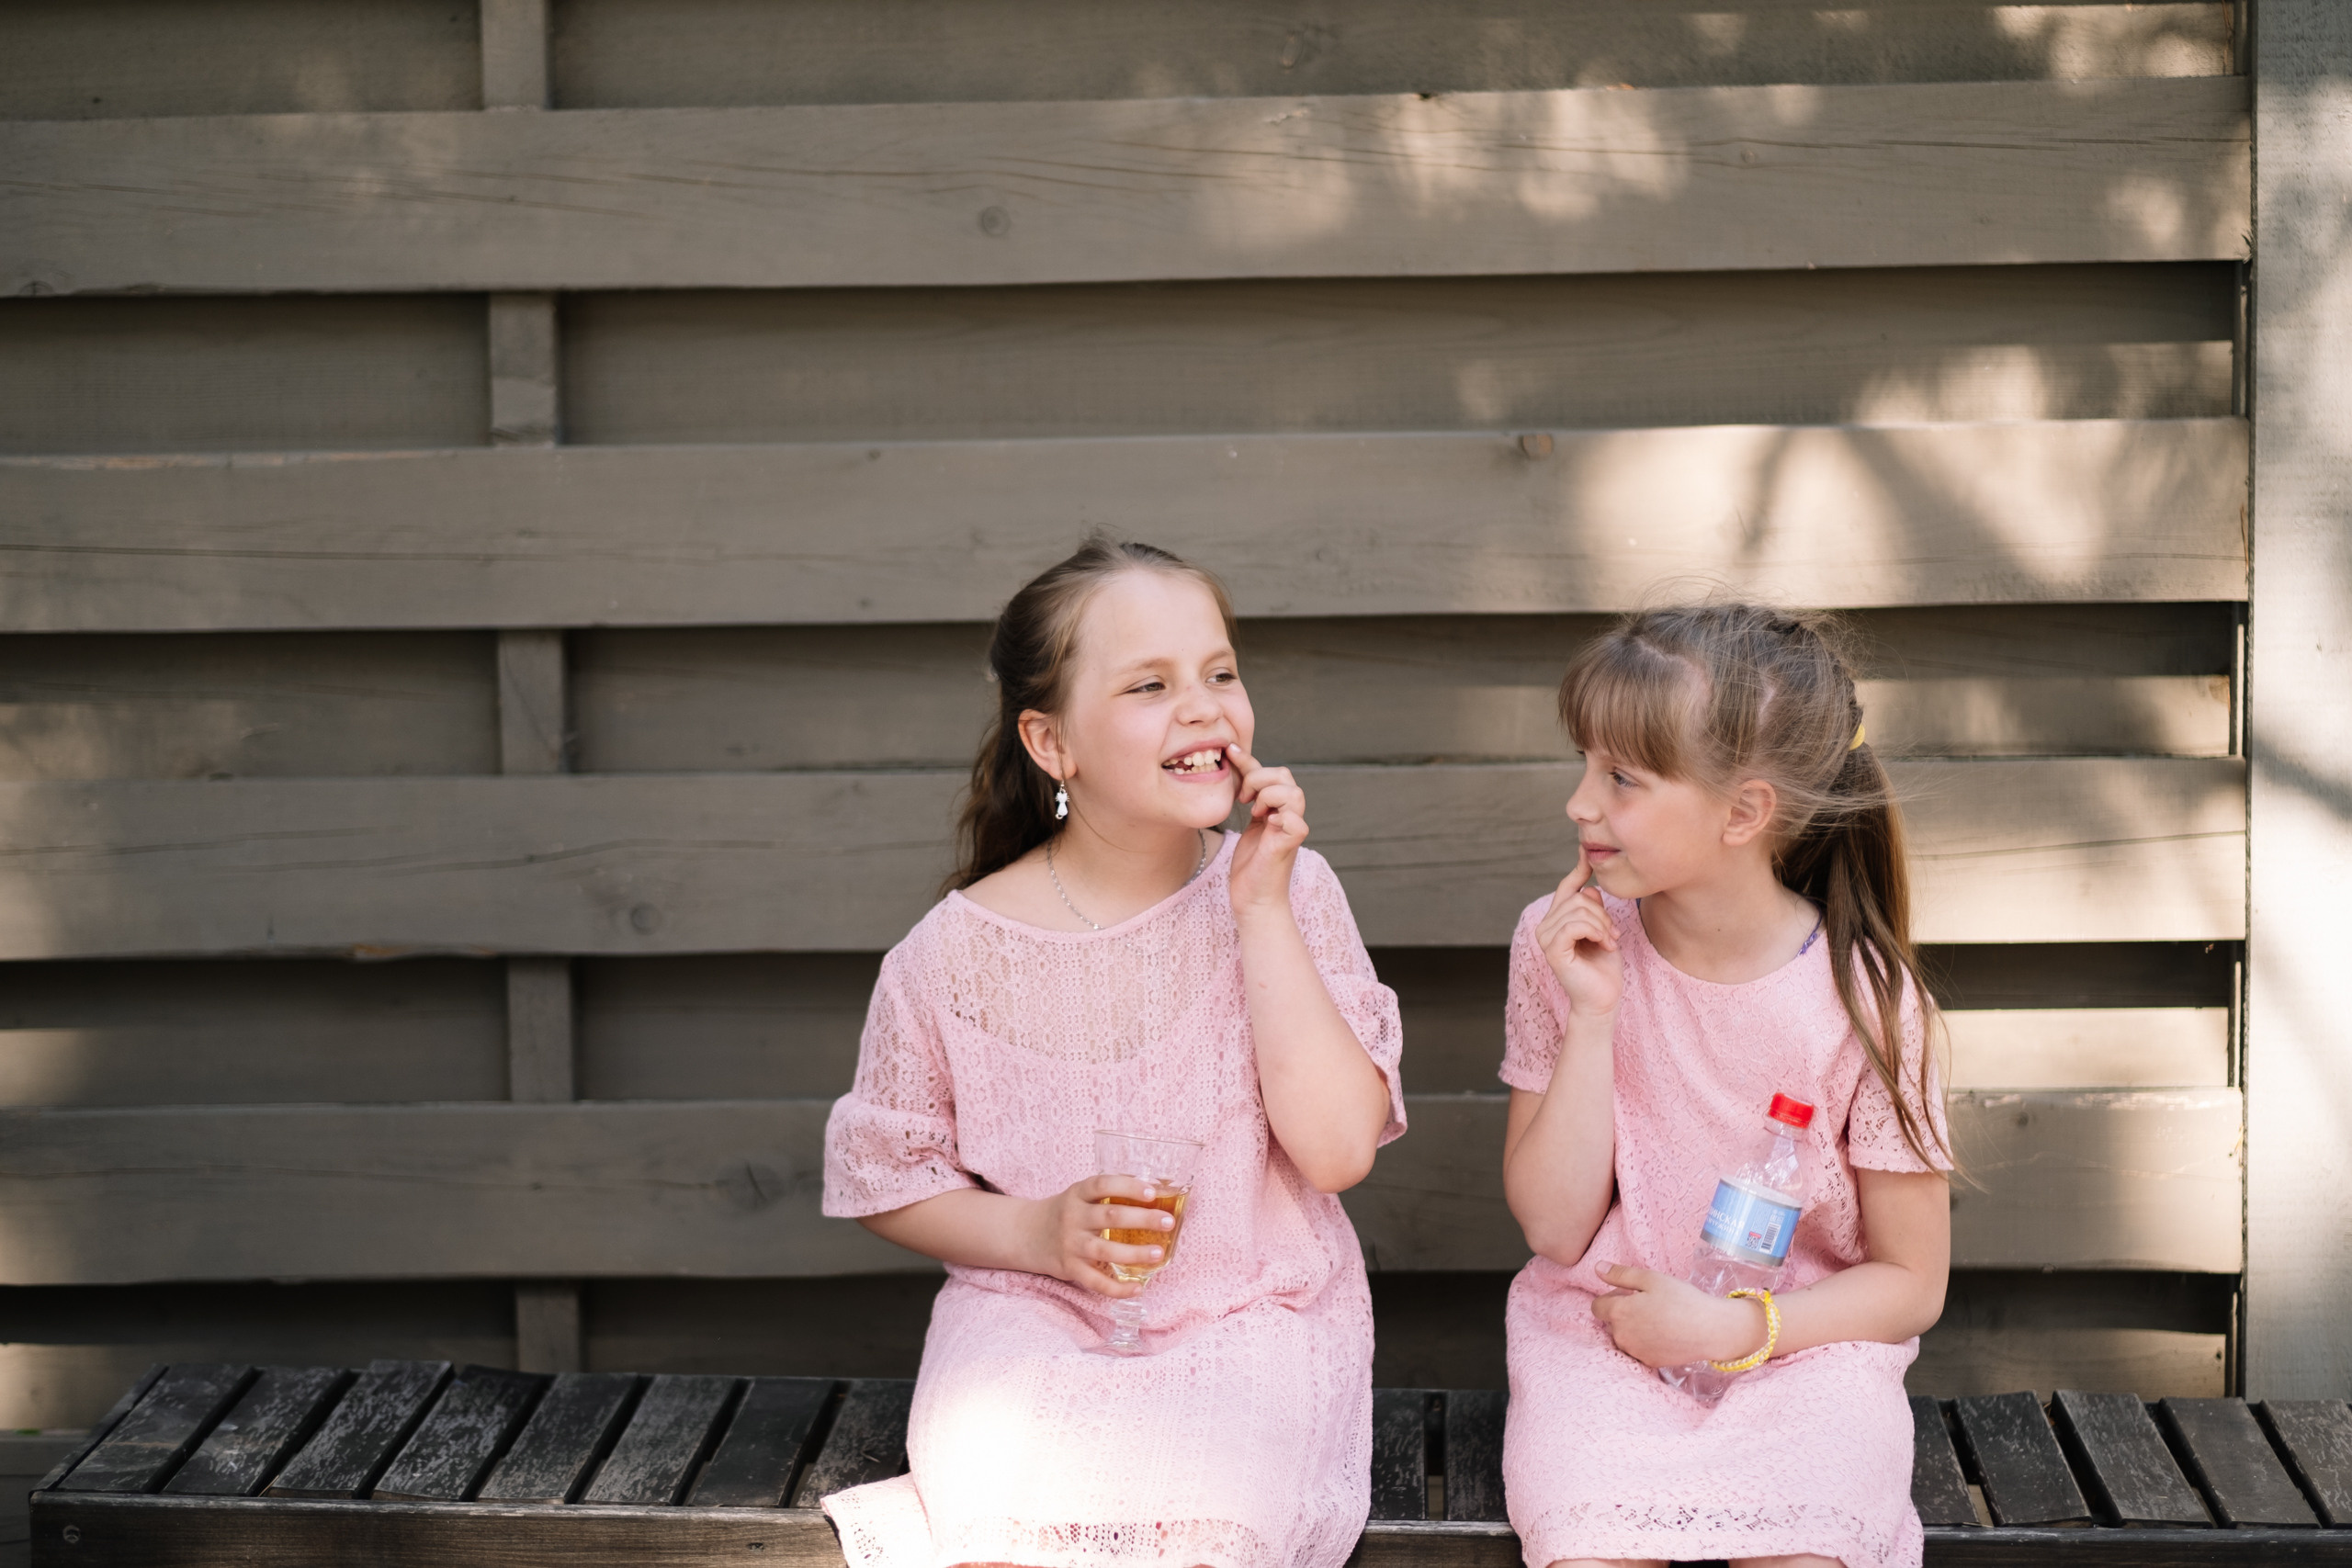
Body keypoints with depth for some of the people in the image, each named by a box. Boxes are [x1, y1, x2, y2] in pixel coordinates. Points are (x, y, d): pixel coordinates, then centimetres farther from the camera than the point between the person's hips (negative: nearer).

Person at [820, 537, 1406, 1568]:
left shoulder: (1289, 893, -2)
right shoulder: (960, 951, -3)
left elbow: (1338, 1150, -11)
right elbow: (885, 1177, 7)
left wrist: (1261, 908, -13)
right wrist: (1038, 1234, -12)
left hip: (1252, 1318, 1)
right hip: (1033, 1319, -1)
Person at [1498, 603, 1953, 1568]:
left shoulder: (1862, 997, -9)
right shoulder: (1559, 945, -3)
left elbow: (1910, 1284, -1)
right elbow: (1556, 1228, -5)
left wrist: (1733, 1327, -16)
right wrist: (1591, 1017, -15)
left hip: (1803, 1344, -1)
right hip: (1598, 1340, 1)